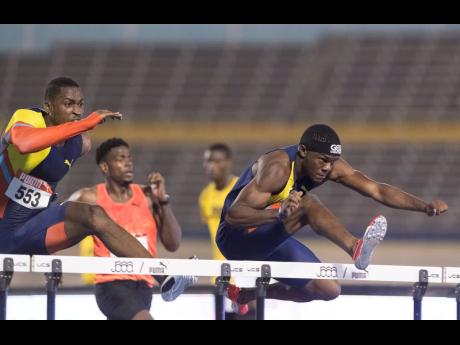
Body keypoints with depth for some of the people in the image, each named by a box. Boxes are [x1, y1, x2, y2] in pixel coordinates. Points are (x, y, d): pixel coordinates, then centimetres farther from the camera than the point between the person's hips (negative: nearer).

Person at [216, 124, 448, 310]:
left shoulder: (331, 165, -7)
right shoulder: (278, 167, -29)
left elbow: (376, 190, -7)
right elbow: (233, 215, -37)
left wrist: (425, 207, -19)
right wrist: (278, 214, -55)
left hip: (269, 242, 8)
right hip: (236, 238, -8)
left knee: (328, 290, 3)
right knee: (309, 203, -31)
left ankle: (244, 294, 17)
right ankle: (356, 249, -53)